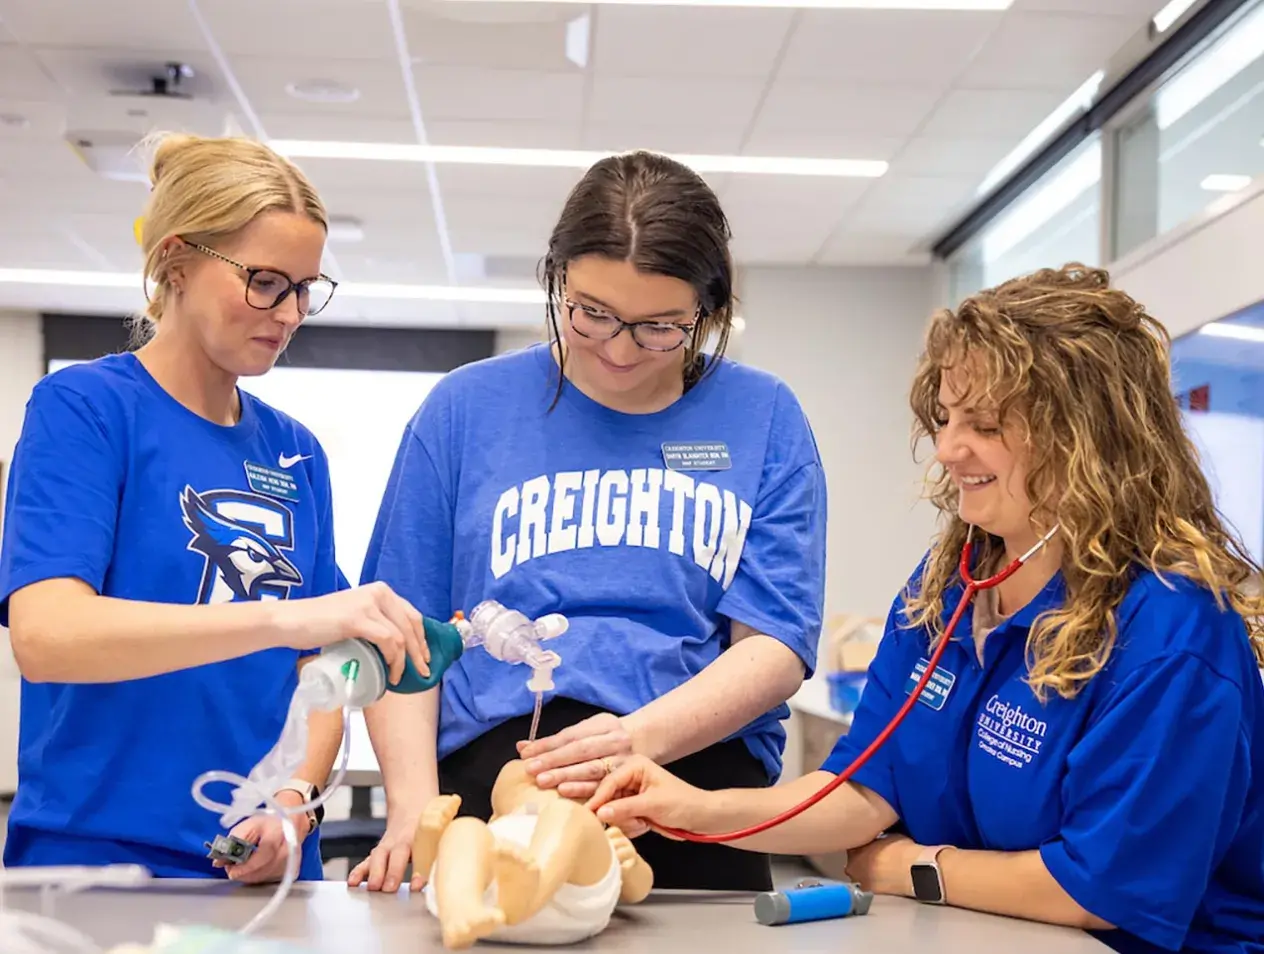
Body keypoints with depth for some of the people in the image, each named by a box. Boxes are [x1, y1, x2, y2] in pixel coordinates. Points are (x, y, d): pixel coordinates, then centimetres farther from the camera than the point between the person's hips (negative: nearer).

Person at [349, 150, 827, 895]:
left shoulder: (764, 418, 7)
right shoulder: (466, 408, 9)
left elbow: (775, 646, 2)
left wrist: (642, 737, -16)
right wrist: (414, 802, -7)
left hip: (700, 760, 0)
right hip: (492, 767, 0)